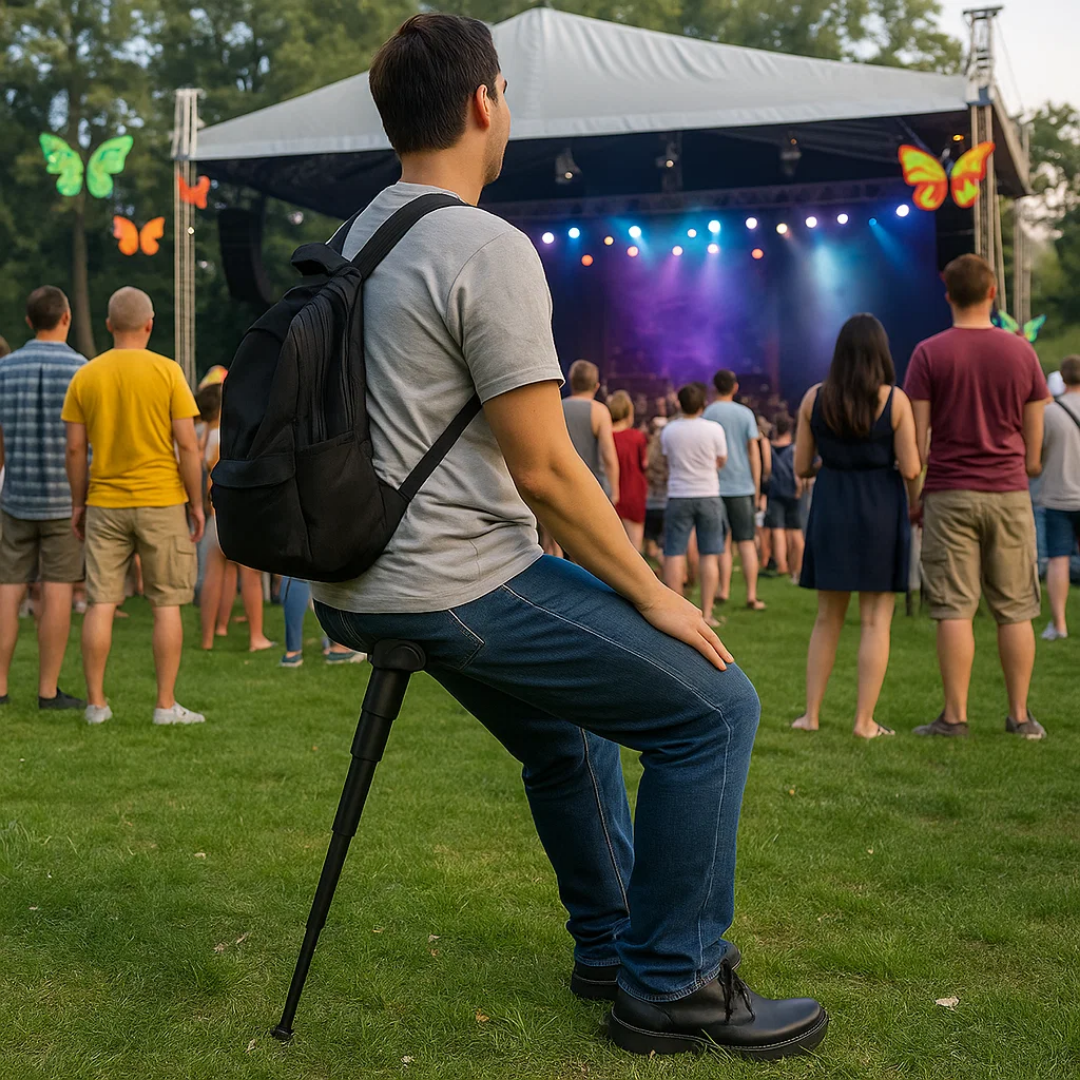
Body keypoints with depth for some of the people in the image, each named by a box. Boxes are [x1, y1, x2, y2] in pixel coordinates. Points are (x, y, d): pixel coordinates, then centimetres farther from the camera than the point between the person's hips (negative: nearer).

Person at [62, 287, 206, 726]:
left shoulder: (85, 376, 2)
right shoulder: (167, 372, -6)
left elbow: (75, 448, 2)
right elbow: (188, 446, -9)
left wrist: (78, 503, 11)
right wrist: (197, 504, -1)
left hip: (104, 504, 3)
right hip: (161, 501, -3)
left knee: (100, 603, 7)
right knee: (167, 604, 4)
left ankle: (96, 703, 11)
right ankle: (166, 705, 6)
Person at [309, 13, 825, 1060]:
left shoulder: (360, 242, 13)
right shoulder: (487, 249, -17)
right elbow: (543, 470, -19)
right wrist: (651, 591, -7)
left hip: (370, 581, 10)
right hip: (458, 587, -10)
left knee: (566, 731, 28)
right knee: (713, 705, -3)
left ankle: (611, 943, 39)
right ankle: (671, 986, 6)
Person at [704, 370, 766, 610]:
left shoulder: (707, 414, -3)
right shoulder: (745, 414, 3)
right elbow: (754, 452, 3)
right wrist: (757, 487, 10)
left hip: (716, 486, -1)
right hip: (743, 485, 1)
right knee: (746, 542, 4)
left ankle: (724, 591, 4)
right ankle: (751, 596, 1)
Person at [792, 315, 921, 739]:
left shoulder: (814, 398, 0)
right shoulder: (894, 400, -8)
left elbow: (801, 466, 3)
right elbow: (910, 469, -9)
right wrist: (905, 455, 13)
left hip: (830, 509, 3)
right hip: (881, 511, -3)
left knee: (827, 617, 14)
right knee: (875, 620, 3)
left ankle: (812, 714, 14)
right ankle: (865, 720, 2)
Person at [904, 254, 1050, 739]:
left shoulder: (929, 353, -3)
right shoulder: (1021, 351, 4)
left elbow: (916, 438, -4)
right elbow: (1034, 438, 7)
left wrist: (913, 497, 4)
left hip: (949, 493, -2)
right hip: (1009, 494, 2)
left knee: (954, 608, -1)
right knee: (1015, 609, 7)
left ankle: (955, 715, 1)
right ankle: (1020, 715, 10)